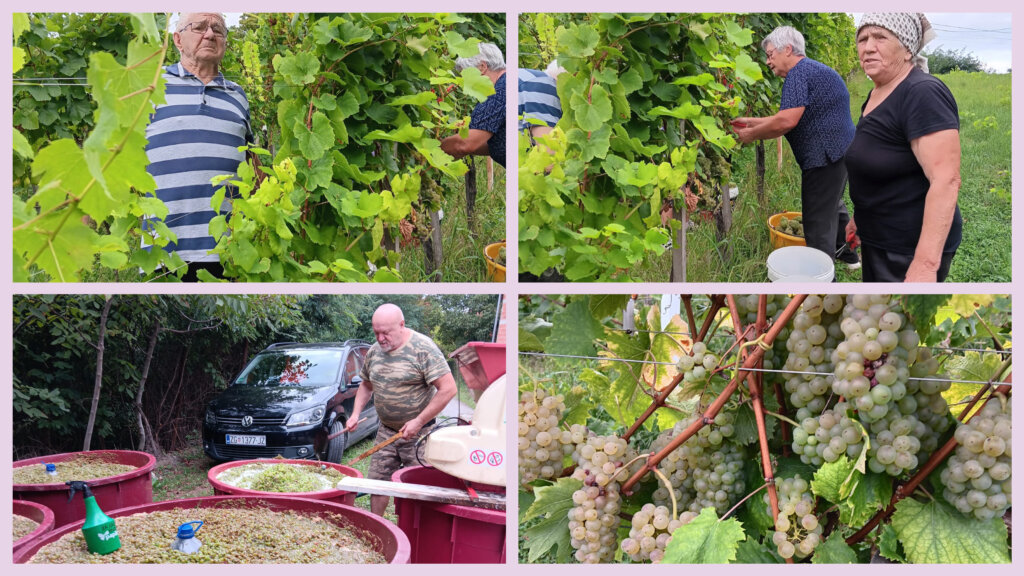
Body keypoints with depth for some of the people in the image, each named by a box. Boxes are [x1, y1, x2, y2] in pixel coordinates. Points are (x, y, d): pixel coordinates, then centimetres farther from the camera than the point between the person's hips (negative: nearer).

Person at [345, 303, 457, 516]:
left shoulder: (423, 349, -16)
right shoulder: (374, 351, 5)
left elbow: (448, 389, -20)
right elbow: (366, 385, 22)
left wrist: (418, 422, -20)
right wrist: (356, 414, 5)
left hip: (417, 434, -6)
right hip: (386, 431, 6)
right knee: (378, 481, 9)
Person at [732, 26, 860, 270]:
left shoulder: (799, 73, -15)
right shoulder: (813, 69, 18)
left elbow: (786, 121, -25)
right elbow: (791, 119, 21)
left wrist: (751, 135, -13)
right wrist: (751, 122, 17)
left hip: (825, 155, -11)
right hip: (842, 149, 11)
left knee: (818, 222, -5)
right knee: (833, 204, 29)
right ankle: (848, 255, 45)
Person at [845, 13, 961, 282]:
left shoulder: (923, 93, -19)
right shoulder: (877, 94, 9)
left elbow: (946, 181, -26)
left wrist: (926, 264, -31)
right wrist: (860, 217, 27)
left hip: (910, 249, -9)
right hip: (877, 240, 9)